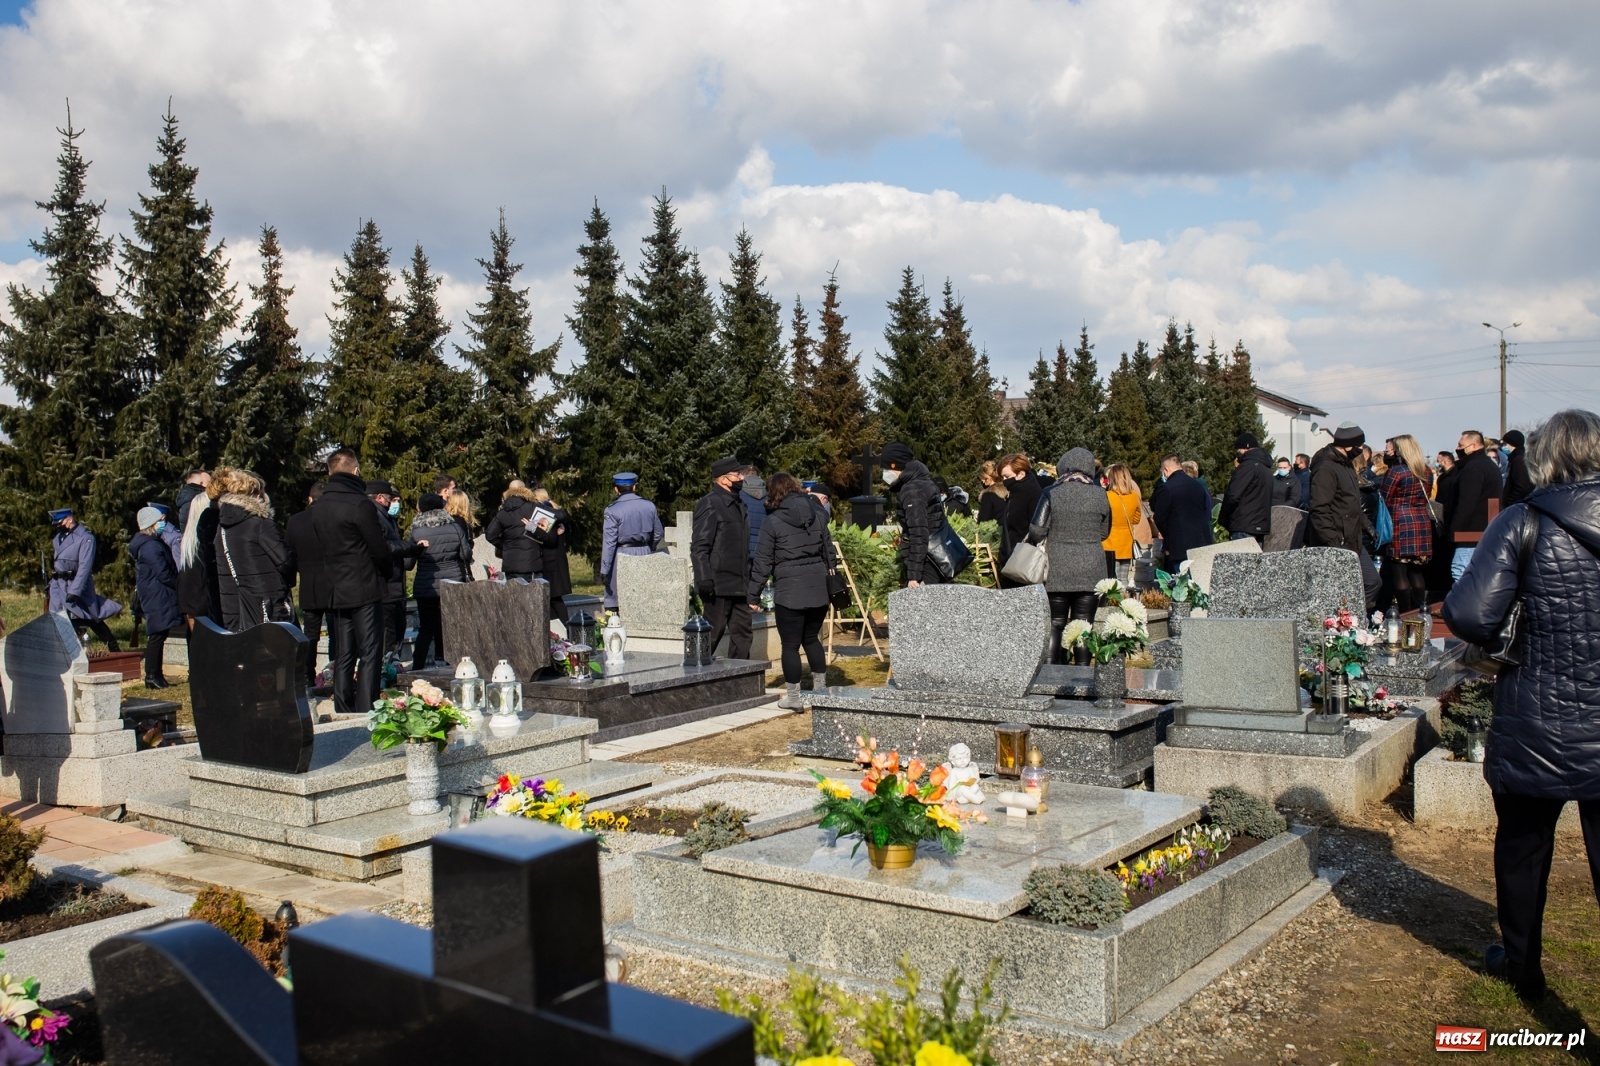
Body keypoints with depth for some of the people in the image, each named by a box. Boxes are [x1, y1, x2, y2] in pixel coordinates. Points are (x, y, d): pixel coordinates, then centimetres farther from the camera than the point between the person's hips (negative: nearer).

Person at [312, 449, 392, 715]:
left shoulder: (318, 509, 9)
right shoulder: (359, 504, -13)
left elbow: (321, 548, 14)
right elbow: (380, 549, -12)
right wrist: (388, 571, 6)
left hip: (335, 591, 7)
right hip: (365, 590, -7)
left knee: (342, 657, 10)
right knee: (369, 655, -4)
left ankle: (344, 714, 12)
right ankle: (366, 713, -8)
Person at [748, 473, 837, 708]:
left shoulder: (772, 521, -6)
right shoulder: (818, 514, 8)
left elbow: (763, 562, -5)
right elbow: (829, 550, 13)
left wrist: (753, 594, 1)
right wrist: (830, 576, 22)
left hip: (789, 590, -5)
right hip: (818, 587, 5)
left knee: (790, 644, 3)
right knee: (811, 638, 21)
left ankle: (793, 696, 7)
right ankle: (820, 688, 25)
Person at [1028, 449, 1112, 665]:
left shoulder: (1052, 494, -6)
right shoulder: (1100, 495, 1)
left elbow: (1037, 530, -10)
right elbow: (1104, 533, 11)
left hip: (1058, 570, -1)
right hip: (1091, 570, 1)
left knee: (1055, 623, 6)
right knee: (1084, 625, 5)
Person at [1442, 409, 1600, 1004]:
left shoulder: (1523, 523, -12)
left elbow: (1467, 615, -19)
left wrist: (1497, 641, 2)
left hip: (1535, 731, -1)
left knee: (1522, 849, 20)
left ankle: (1522, 966, 38)